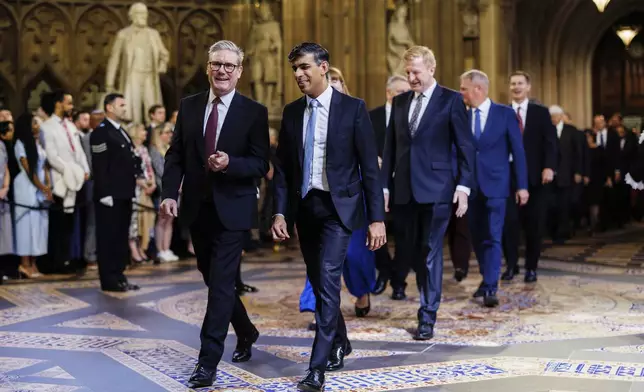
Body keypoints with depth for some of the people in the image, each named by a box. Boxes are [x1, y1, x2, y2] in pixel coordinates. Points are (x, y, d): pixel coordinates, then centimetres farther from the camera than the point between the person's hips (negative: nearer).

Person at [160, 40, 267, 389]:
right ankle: (245, 332, 40)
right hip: (197, 207, 5)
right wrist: (169, 193, -8)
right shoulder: (189, 106, 6)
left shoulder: (254, 112, -6)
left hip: (232, 209, -5)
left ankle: (208, 361, -1)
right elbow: (175, 155, 5)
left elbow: (261, 165, -8)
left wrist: (229, 163, -26)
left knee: (221, 282, -6)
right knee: (213, 278, 17)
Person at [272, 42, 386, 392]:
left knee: (327, 279, -16)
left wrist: (377, 218, -11)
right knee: (318, 283, 15)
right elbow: (282, 166, 9)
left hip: (338, 206, -5)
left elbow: (370, 166, -7)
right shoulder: (292, 112, 6)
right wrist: (280, 212, 0)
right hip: (304, 206, 5)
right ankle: (339, 344, 37)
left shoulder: (353, 108, -7)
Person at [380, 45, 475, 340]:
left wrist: (463, 185, -9)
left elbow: (465, 146, -3)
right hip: (403, 189, 4)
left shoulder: (451, 100, -2)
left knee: (430, 252, -1)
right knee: (405, 244, 10)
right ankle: (397, 282, 41)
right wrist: (384, 185, 8)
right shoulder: (399, 102, 12)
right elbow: (390, 146, 13)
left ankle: (427, 317, 6)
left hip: (435, 189, -4)